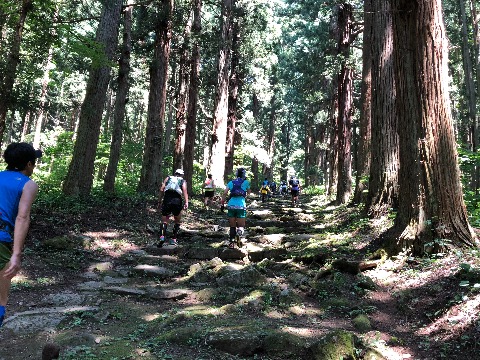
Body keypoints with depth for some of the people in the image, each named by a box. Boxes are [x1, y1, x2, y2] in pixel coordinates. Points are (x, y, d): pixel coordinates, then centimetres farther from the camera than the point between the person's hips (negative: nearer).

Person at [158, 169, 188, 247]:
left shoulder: (168, 178, 22)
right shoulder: (183, 181, 19)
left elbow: (162, 189, 7)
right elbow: (184, 191, 0)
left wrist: (159, 200, 9)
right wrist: (186, 202, -10)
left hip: (167, 200, 1)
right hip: (177, 201, 0)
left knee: (164, 220, 9)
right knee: (177, 221, 18)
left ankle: (162, 237, -14)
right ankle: (173, 240, 14)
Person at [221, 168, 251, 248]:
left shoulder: (231, 182, 12)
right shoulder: (246, 182, 8)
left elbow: (224, 193, 2)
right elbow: (248, 193, 24)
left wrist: (222, 204, 6)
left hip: (231, 206, 3)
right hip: (241, 206, -2)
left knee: (232, 226, 15)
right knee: (241, 226, 6)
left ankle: (231, 242, 13)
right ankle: (238, 234, -25)